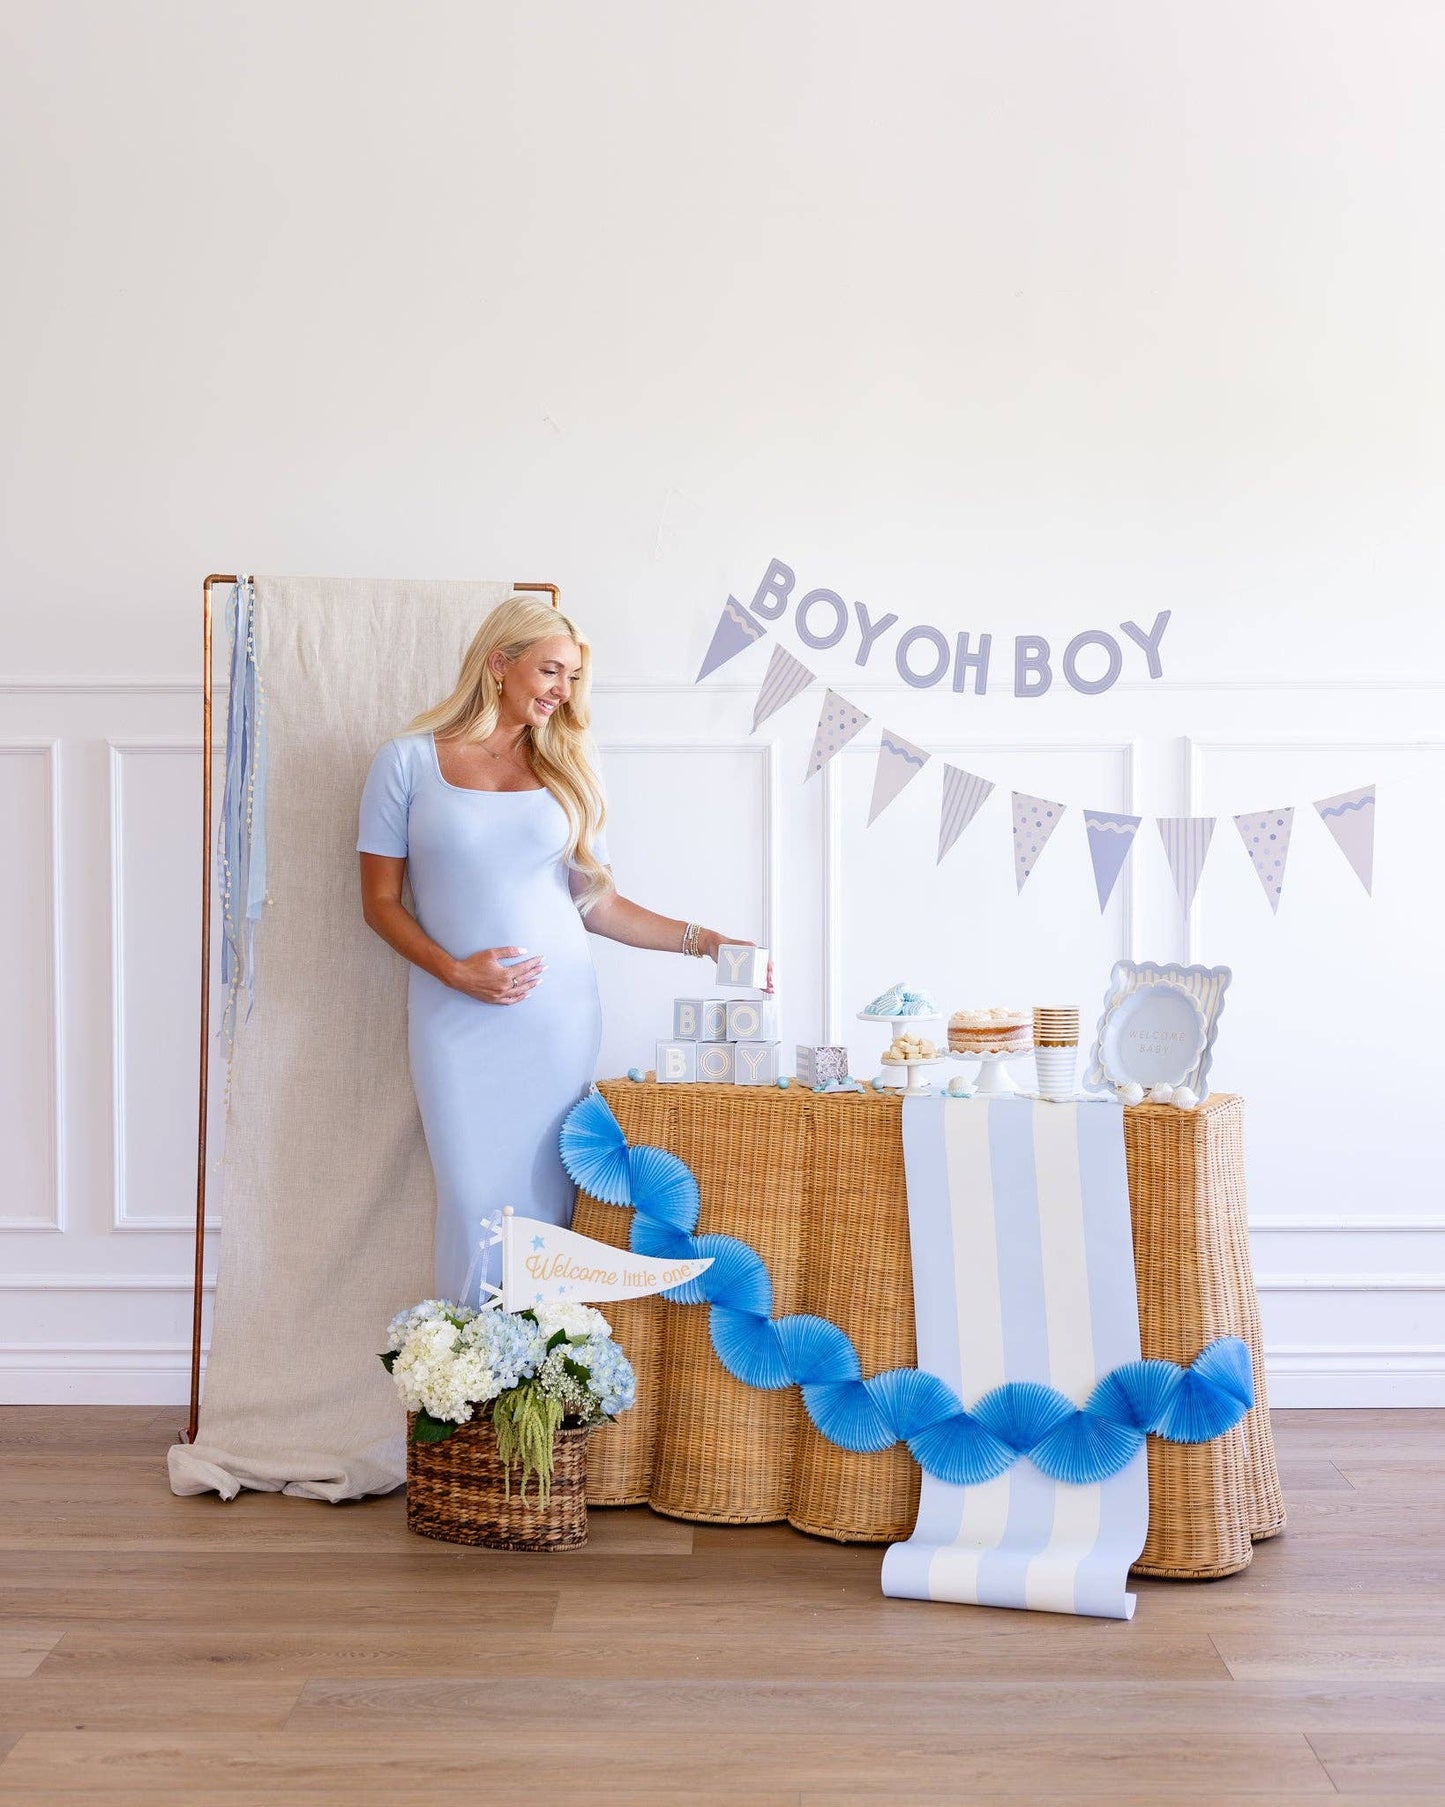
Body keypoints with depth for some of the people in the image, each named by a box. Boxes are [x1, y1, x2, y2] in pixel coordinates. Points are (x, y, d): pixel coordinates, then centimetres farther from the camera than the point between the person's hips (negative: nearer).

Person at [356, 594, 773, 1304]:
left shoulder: (569, 767, 11)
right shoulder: (408, 761, 2)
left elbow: (596, 902, 12)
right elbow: (380, 902, 2)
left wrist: (701, 940, 3)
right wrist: (454, 970, -12)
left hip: (559, 1012, 2)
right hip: (457, 1020, -2)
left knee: (544, 1198, 0)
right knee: (477, 1200, -4)